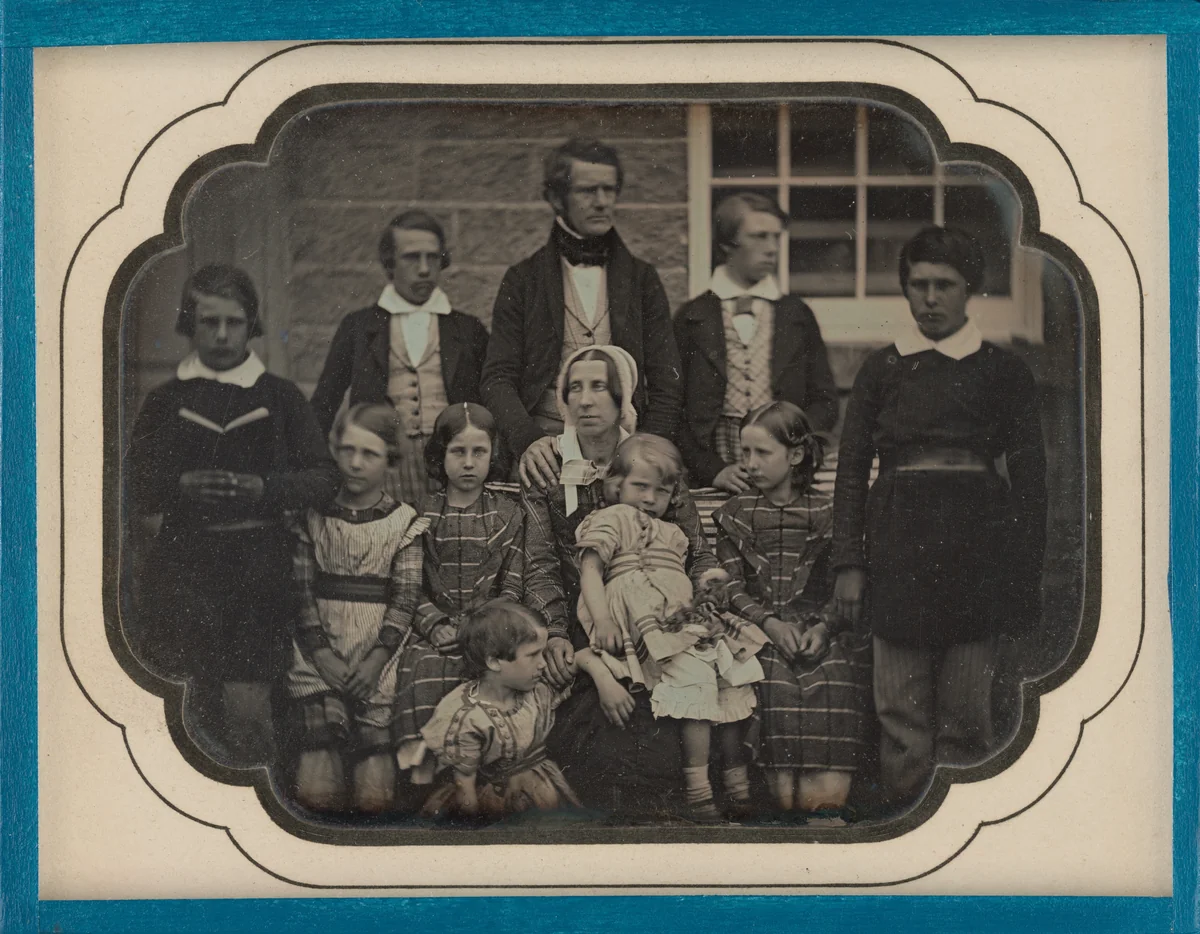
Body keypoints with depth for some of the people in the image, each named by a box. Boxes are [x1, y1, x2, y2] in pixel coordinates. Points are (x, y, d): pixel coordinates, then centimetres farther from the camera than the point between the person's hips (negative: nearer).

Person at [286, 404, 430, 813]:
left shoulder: (404, 523, 6)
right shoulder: (315, 518, 9)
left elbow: (405, 597, 1)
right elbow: (303, 592, 4)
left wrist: (376, 659, -10)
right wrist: (323, 655, -7)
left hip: (378, 652, -1)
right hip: (322, 652, 1)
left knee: (374, 797, -13)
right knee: (318, 792, -16)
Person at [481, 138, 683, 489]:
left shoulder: (641, 279, 14)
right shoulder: (522, 281, 11)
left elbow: (666, 383, 10)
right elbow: (498, 379, 4)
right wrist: (527, 439, -16)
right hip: (545, 457, -1)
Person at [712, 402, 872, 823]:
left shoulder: (826, 514, 12)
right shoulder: (734, 515, 14)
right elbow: (732, 589, 7)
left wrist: (824, 626, -11)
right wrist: (770, 623, -10)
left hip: (820, 627, 0)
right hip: (760, 628, 0)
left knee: (833, 677, -26)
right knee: (775, 680, -27)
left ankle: (827, 804, -25)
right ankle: (786, 793, -26)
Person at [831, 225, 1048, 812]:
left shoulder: (1002, 371, 8)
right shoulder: (882, 369, 12)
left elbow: (1029, 475, 7)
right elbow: (851, 468, 11)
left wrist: (1027, 570, 1)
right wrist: (849, 562, 3)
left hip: (976, 542, -1)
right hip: (898, 539, 1)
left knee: (966, 708, 0)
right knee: (900, 707, -1)